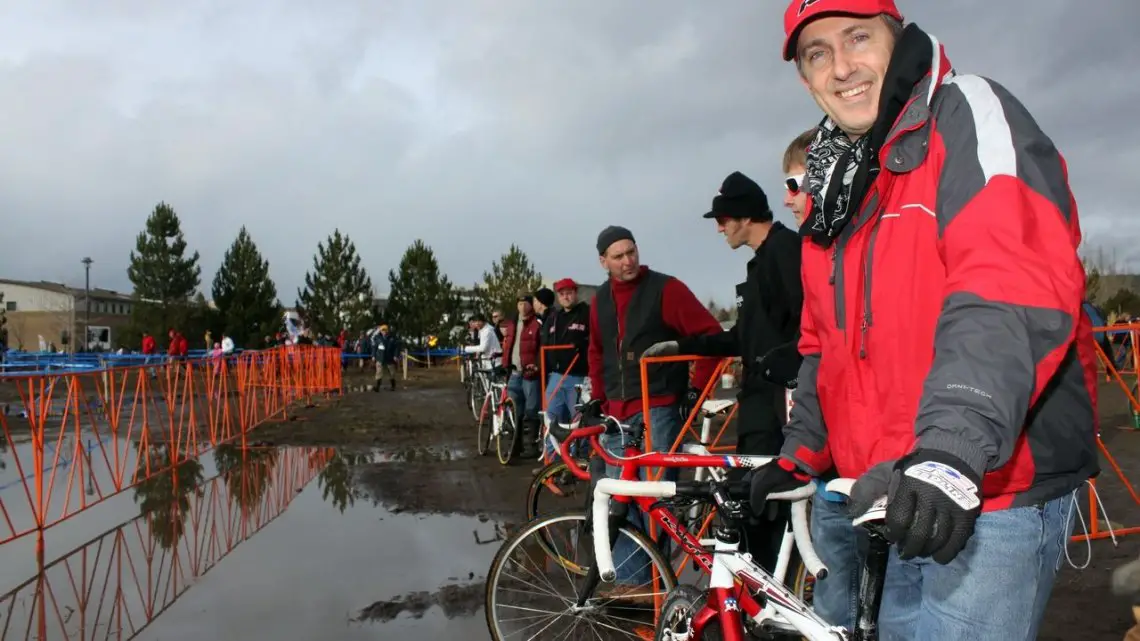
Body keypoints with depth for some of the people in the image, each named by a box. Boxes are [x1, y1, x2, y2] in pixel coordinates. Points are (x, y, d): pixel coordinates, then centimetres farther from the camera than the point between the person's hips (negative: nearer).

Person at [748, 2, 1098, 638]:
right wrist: (799, 459, 13)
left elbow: (1013, 288, -24)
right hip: (872, 498, 8)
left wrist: (952, 449, -34)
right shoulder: (839, 187, 16)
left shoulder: (967, 114, -7)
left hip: (986, 497, -7)